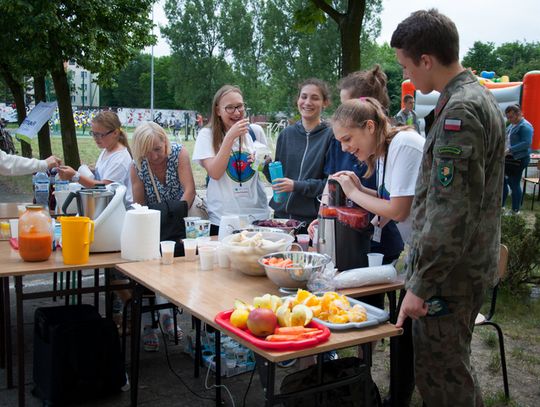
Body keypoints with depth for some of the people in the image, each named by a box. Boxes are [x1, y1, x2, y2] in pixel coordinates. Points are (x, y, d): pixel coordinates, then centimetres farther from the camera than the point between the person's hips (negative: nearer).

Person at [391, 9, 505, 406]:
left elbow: (451, 213, -25)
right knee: (455, 370, 22)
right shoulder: (480, 97, 12)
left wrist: (420, 285, -19)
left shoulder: (459, 111, -21)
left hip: (449, 274, -10)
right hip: (472, 266, 10)